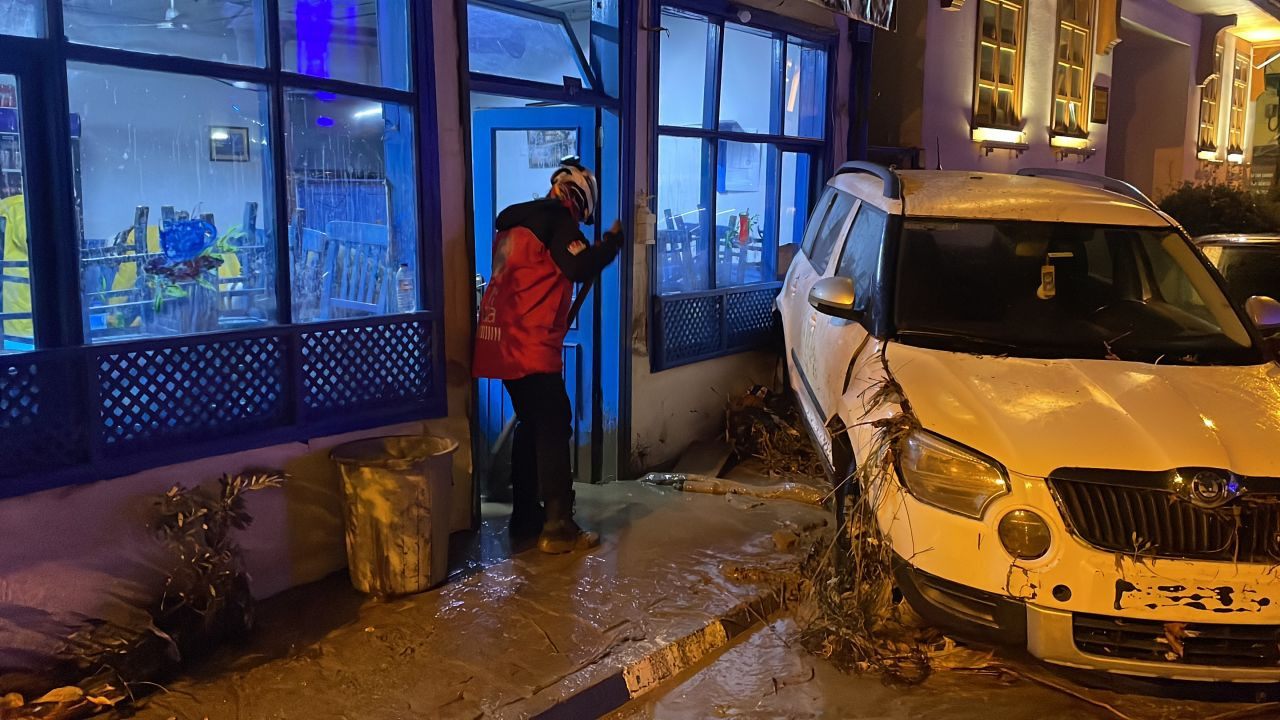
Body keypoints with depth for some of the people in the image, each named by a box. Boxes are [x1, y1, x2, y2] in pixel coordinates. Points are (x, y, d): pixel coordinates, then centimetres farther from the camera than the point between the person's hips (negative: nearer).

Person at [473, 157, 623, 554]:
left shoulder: (518, 219, 19)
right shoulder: (557, 220, -8)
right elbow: (582, 268, -18)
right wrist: (613, 240, -3)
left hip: (504, 342, 9)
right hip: (531, 345, -9)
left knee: (531, 426, 18)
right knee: (554, 430, -6)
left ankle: (525, 515, 24)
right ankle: (558, 529, -5)